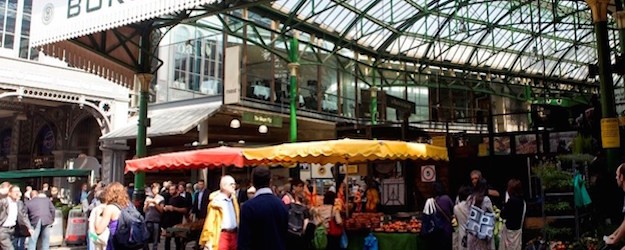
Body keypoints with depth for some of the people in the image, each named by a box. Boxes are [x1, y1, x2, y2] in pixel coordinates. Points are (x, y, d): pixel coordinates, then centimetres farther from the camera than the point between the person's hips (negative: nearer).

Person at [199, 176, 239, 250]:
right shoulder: (216, 201, -8)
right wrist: (209, 240, -13)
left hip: (233, 234, 7)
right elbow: (210, 220, -10)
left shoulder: (233, 199, 13)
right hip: (222, 235, -6)